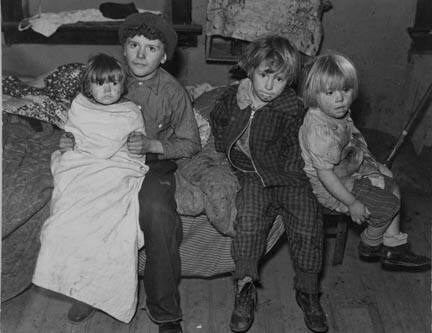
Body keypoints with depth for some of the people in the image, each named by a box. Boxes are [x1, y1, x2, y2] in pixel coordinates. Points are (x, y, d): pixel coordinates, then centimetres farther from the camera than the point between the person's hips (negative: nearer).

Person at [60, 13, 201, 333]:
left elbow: (191, 143, 0)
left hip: (155, 163, -2)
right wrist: (73, 140, -7)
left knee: (157, 210, -35)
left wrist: (151, 145, -16)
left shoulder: (172, 91, -4)